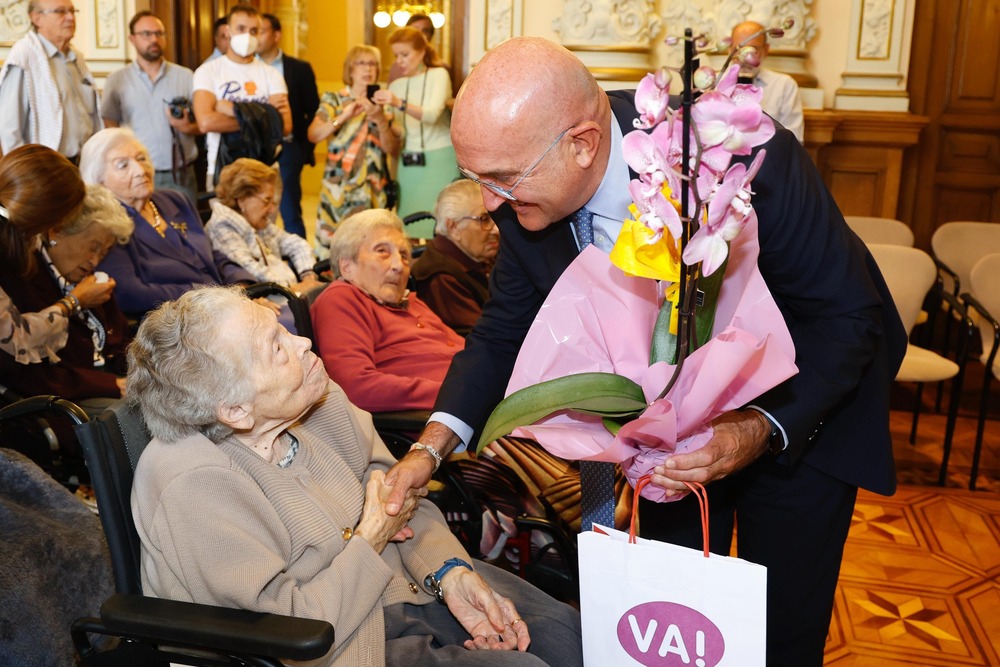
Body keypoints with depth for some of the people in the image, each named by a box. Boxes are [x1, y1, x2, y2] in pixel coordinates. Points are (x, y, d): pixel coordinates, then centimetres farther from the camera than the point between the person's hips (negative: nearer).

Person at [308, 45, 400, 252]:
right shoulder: (333, 99, 7)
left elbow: (393, 151, 1)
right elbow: (313, 135, -9)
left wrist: (380, 120, -13)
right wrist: (345, 115, -19)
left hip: (374, 190, 1)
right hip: (337, 188, -1)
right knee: (330, 243, -3)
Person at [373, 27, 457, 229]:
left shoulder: (438, 75, -2)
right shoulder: (396, 85, 12)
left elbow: (432, 115, -21)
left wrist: (399, 103, -35)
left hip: (438, 160, -4)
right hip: (408, 163, 4)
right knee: (407, 224, 0)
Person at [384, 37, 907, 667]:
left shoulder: (746, 157, -35)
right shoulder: (528, 198, -19)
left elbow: (848, 317, -24)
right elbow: (504, 332, -4)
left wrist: (758, 431, -37)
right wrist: (434, 444, -16)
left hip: (802, 408, -3)